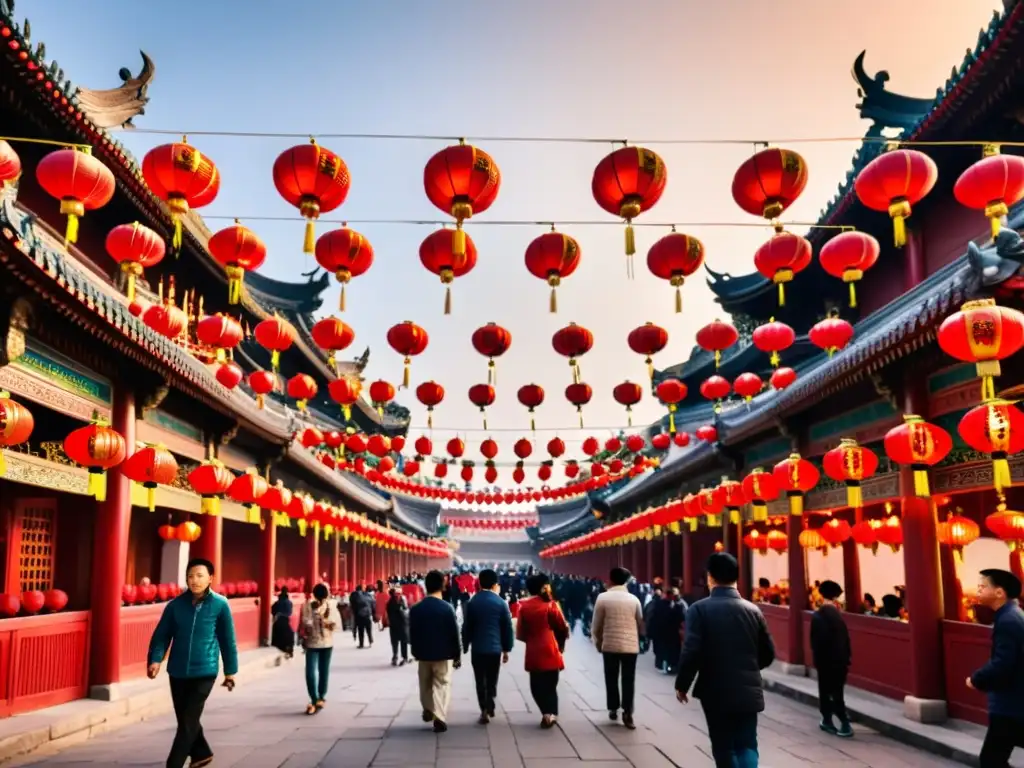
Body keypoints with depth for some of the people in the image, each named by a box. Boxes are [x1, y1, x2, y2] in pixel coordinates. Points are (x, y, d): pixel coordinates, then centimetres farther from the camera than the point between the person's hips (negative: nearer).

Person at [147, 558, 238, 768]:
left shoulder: (220, 605, -8)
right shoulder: (176, 605, -3)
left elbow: (228, 640, -1)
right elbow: (161, 635, 1)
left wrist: (230, 671, 3)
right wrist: (156, 660, -15)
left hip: (204, 673, -4)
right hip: (178, 672, 4)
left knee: (188, 722, -6)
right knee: (185, 719, 17)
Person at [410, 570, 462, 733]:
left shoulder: (415, 609, -4)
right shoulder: (447, 608, -13)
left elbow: (412, 634, 4)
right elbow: (454, 634, -9)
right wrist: (458, 655, 1)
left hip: (423, 654, 3)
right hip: (443, 654, -3)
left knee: (425, 684, 21)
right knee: (441, 686, 4)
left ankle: (428, 710, 29)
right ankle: (439, 719, -2)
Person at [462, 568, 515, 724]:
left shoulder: (471, 602, -2)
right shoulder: (501, 603, -3)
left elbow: (466, 627, 2)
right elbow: (508, 627, -1)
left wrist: (465, 647, 10)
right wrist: (507, 649, 7)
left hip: (477, 648, 0)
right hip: (495, 648, 0)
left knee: (480, 681, 8)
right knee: (492, 680, 12)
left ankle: (485, 710, 1)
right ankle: (489, 707, 0)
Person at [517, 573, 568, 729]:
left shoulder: (523, 606, 0)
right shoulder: (550, 605, -9)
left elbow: (520, 632, 3)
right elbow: (562, 627, -2)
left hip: (533, 653, 3)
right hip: (550, 651, -3)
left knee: (536, 685, 13)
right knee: (550, 684, 8)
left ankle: (546, 713, 3)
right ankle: (551, 713, -2)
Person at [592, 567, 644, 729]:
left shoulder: (603, 598, -5)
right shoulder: (634, 599, 0)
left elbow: (596, 625, -2)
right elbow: (640, 624, 10)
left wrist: (598, 642, 14)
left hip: (609, 645, -1)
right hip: (631, 645, 1)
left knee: (611, 679, 13)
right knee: (628, 681, 3)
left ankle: (613, 710, 21)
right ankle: (627, 714, -2)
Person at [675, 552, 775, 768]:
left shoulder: (699, 609, -10)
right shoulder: (753, 610, 2)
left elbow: (691, 652, -17)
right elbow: (768, 654, 8)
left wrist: (682, 685, -3)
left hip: (716, 691, -2)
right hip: (749, 691, 2)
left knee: (724, 747, 13)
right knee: (747, 745, 8)